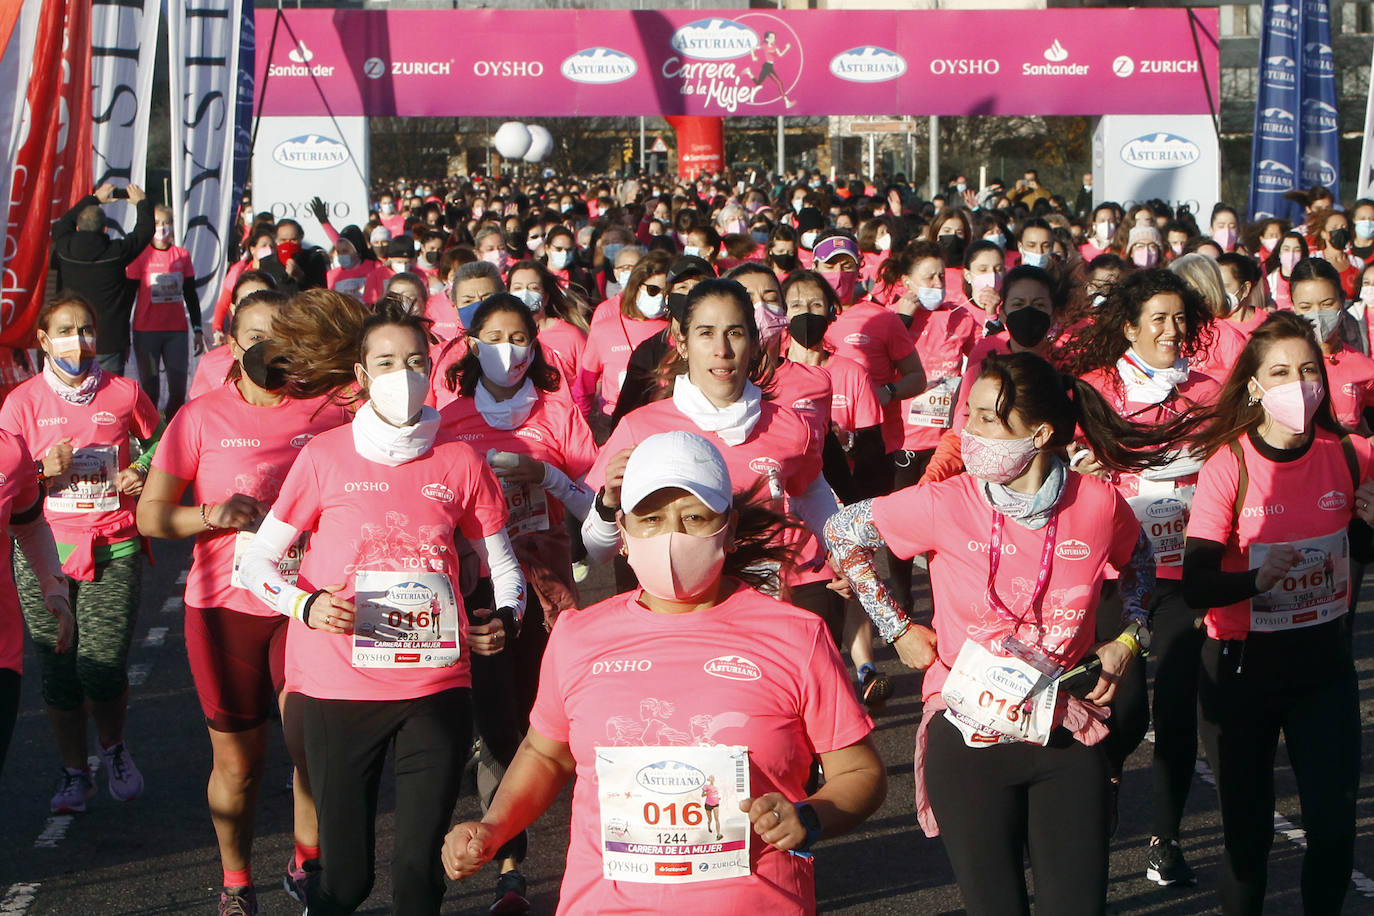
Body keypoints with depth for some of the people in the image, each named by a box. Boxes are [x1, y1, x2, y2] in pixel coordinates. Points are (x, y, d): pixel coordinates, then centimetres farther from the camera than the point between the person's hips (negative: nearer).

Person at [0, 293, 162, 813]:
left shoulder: (123, 394, 2)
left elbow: (157, 440, 21)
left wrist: (144, 472, 1)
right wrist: (46, 472, -16)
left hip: (114, 550, 0)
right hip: (44, 552, 1)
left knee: (103, 669, -8)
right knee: (58, 671, 4)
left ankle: (113, 746, 23)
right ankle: (74, 775, 23)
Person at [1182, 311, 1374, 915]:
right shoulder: (1229, 465, -12)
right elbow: (1195, 586, -16)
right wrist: (1257, 578, -33)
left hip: (1324, 661, 3)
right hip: (1244, 667, -2)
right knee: (1249, 834, 4)